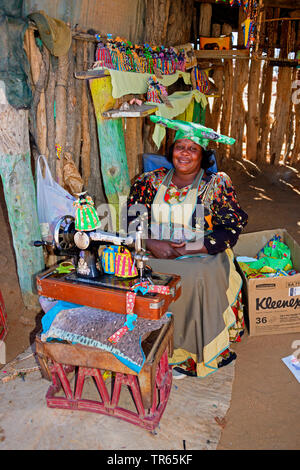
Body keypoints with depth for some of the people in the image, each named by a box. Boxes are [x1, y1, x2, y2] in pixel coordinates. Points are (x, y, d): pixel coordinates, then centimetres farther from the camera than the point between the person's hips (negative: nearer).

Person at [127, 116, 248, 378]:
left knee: (197, 278, -34)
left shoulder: (217, 184, 3)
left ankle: (198, 353, -14)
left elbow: (230, 231, -7)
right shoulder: (151, 181, 10)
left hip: (202, 258, -2)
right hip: (154, 256, 3)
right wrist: (152, 244, -15)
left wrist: (184, 249, -16)